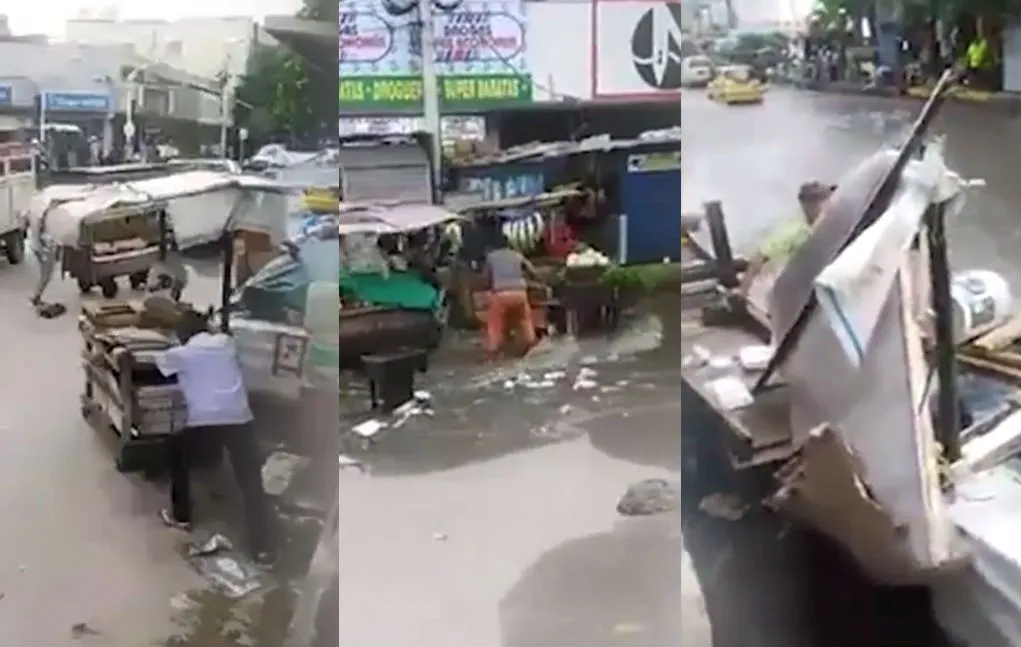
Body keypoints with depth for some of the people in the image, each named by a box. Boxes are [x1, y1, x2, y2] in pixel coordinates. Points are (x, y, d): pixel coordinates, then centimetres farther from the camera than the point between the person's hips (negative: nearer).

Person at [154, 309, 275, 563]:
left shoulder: (181, 353, 9)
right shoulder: (225, 342, 16)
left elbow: (158, 362, 28)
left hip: (203, 421, -2)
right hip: (239, 419, 2)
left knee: (175, 449, 29)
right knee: (251, 481, 6)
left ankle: (181, 516, 34)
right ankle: (262, 545, -2)